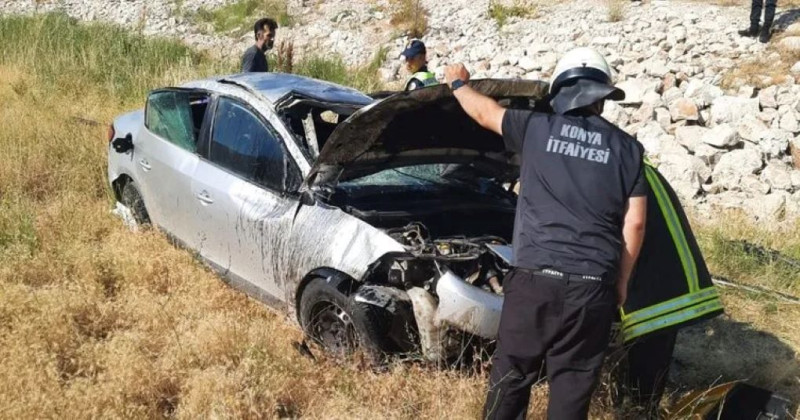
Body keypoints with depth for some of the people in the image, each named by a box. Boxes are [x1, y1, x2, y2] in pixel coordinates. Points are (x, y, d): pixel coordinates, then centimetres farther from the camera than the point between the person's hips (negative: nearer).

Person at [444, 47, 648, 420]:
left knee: (511, 373, 13)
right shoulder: (627, 148, 6)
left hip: (534, 277, -1)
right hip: (592, 284, 1)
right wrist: (621, 281, 15)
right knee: (573, 381, 9)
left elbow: (485, 112, 21)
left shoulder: (536, 128, 3)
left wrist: (458, 84, 41)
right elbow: (634, 223, 4)